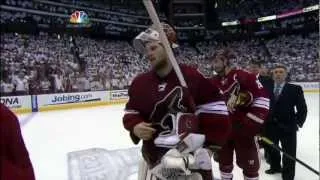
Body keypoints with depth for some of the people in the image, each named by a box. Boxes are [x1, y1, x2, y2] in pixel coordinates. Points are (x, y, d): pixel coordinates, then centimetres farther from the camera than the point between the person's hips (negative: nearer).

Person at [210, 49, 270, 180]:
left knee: (249, 163, 8)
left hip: (244, 128, -5)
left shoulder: (243, 76, -13)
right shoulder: (213, 83, 4)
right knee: (223, 161, 19)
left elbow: (262, 97, -14)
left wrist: (253, 122, -17)